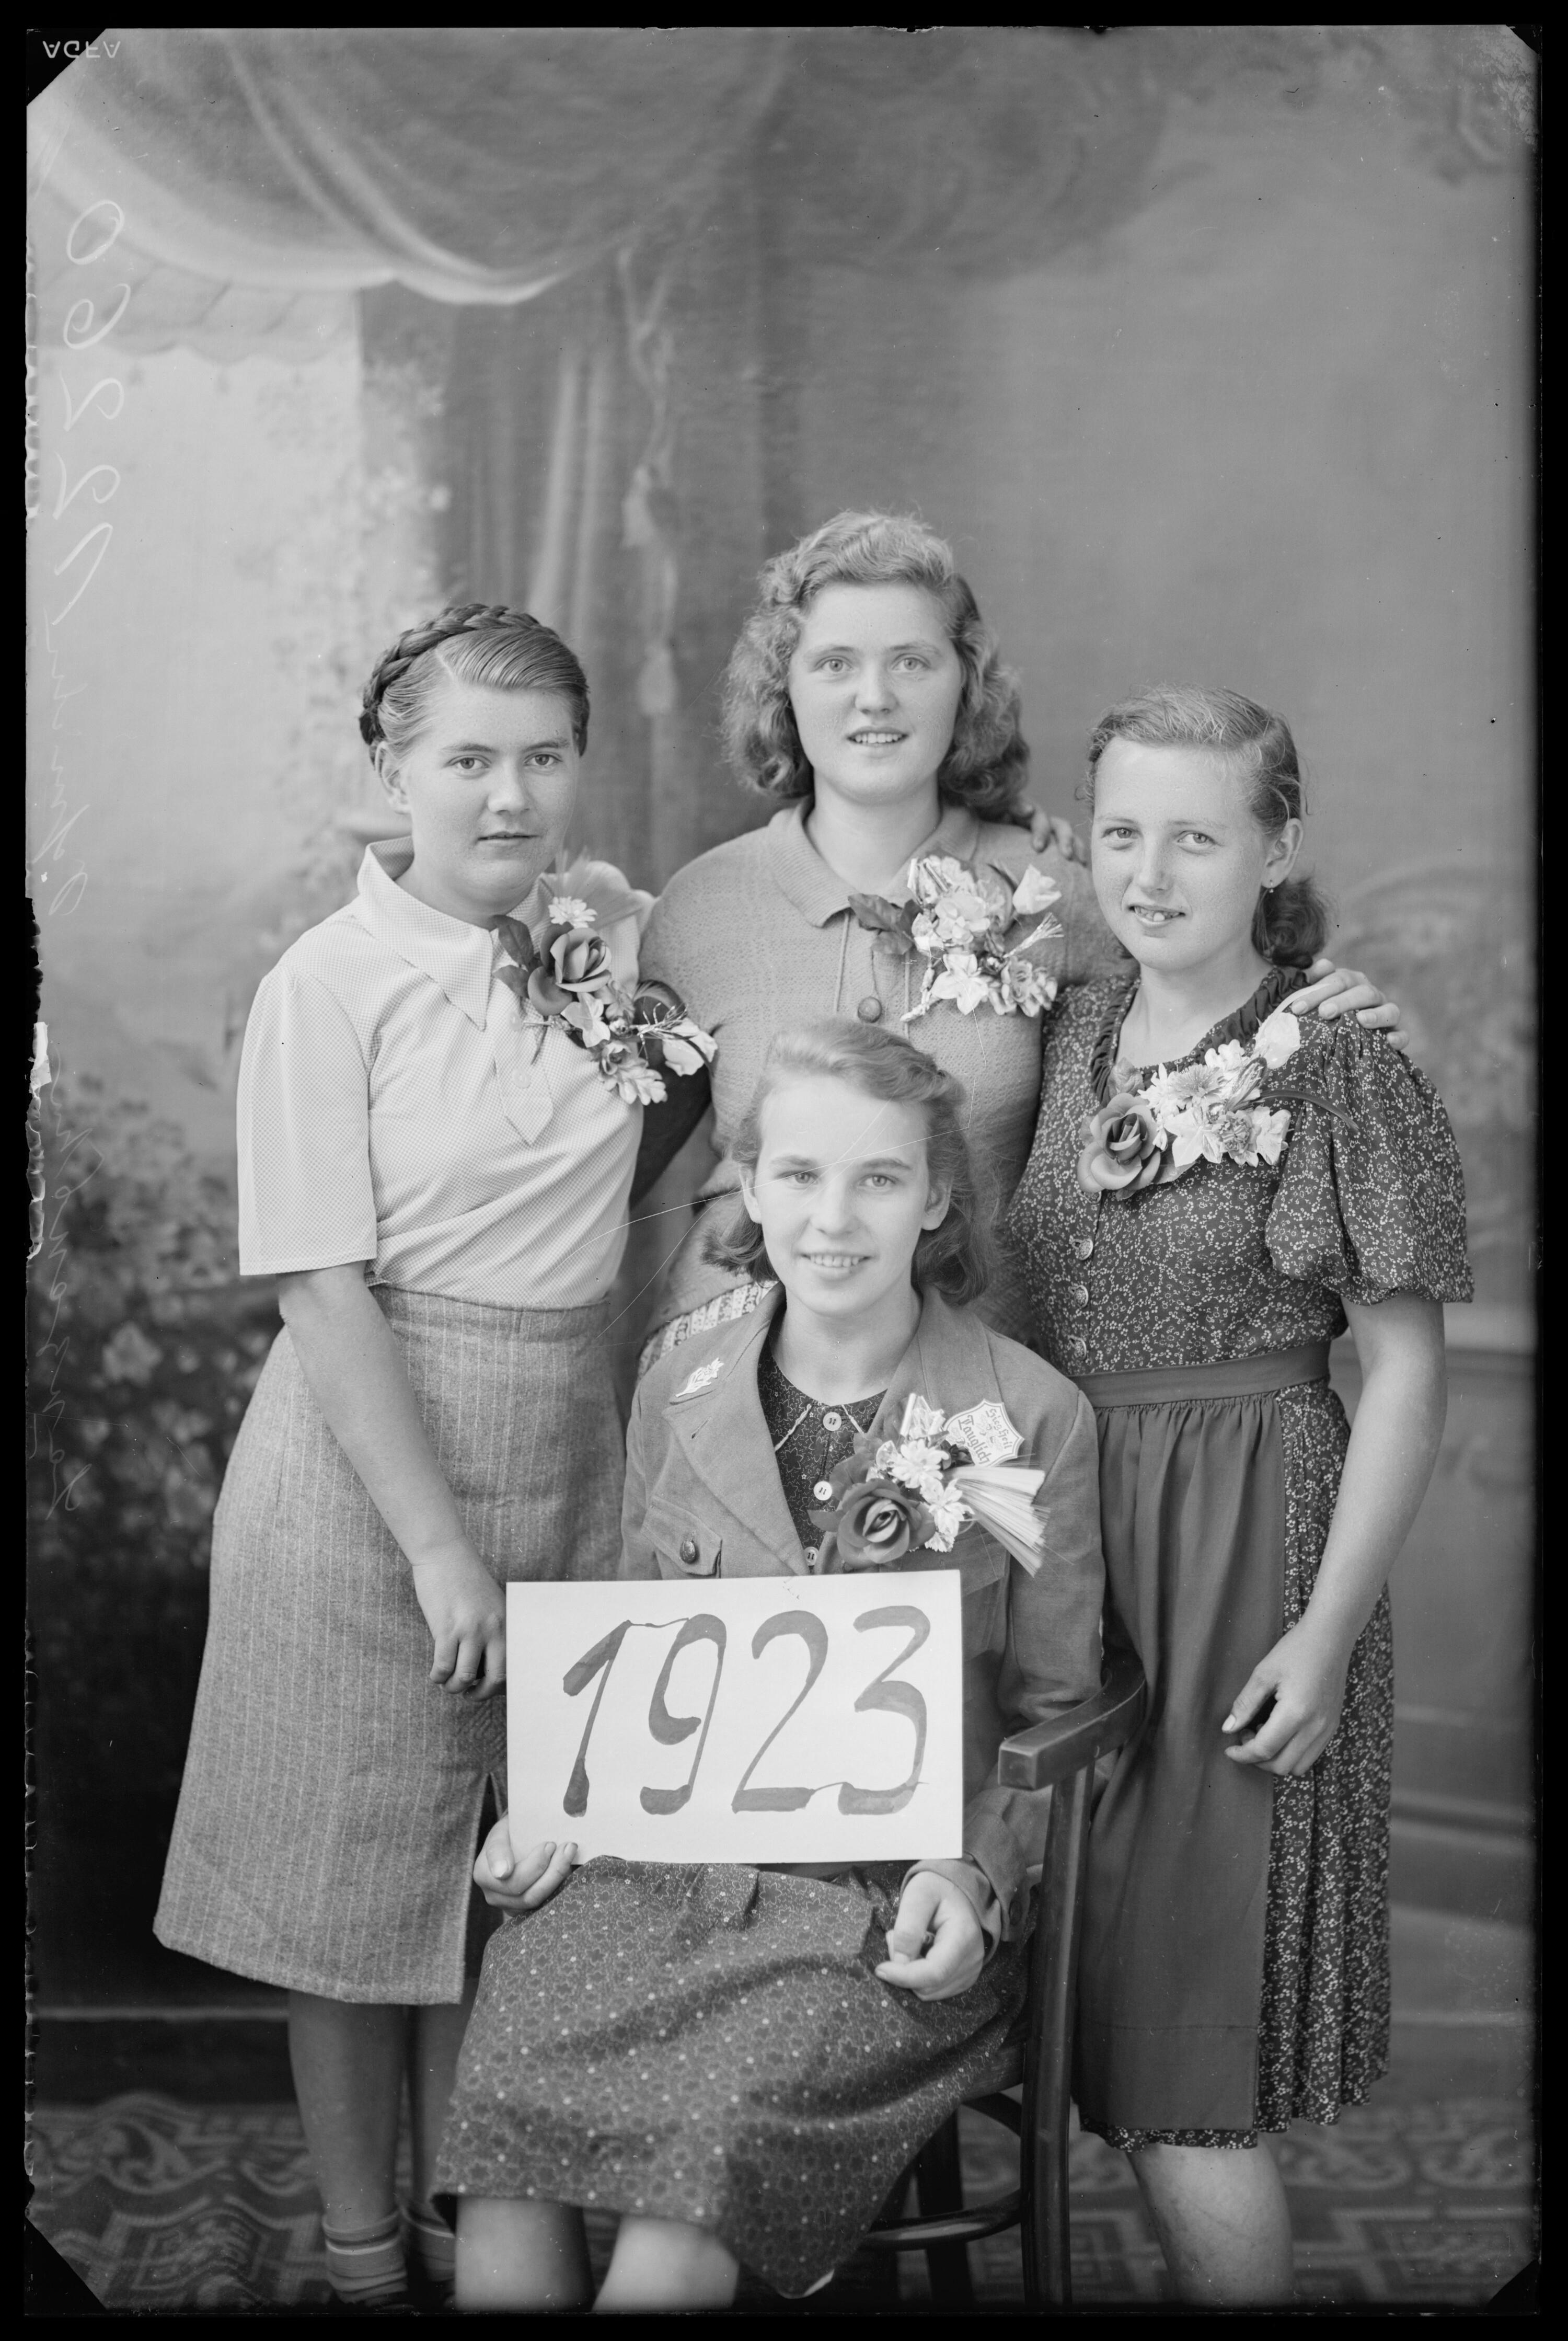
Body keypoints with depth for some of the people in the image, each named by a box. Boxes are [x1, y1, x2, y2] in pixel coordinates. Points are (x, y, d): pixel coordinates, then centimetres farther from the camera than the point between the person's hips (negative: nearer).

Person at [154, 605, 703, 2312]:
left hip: (563, 1456, 5)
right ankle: (363, 2251, 25)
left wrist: (628, 945, 1)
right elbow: (323, 1291, -15)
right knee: (360, 1867, 8)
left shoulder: (599, 953, 3)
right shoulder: (330, 985, -12)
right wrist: (436, 1542, -19)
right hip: (368, 1463, -5)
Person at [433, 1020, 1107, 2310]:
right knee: (504, 2104, -23)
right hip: (668, 1856, 3)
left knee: (715, 2126, -27)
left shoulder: (1032, 1416, -2)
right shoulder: (678, 1392, 8)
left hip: (890, 1900, -3)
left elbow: (1050, 1709, 5)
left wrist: (974, 1875, -9)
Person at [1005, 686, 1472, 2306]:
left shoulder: (1343, 1068, -9)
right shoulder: (1073, 1036, 7)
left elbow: (1403, 1375, -8)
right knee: (1091, 2011, 12)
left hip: (1241, 1548, -6)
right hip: (1056, 1531, 6)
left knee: (1176, 2065, -2)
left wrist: (1328, 1634, -13)